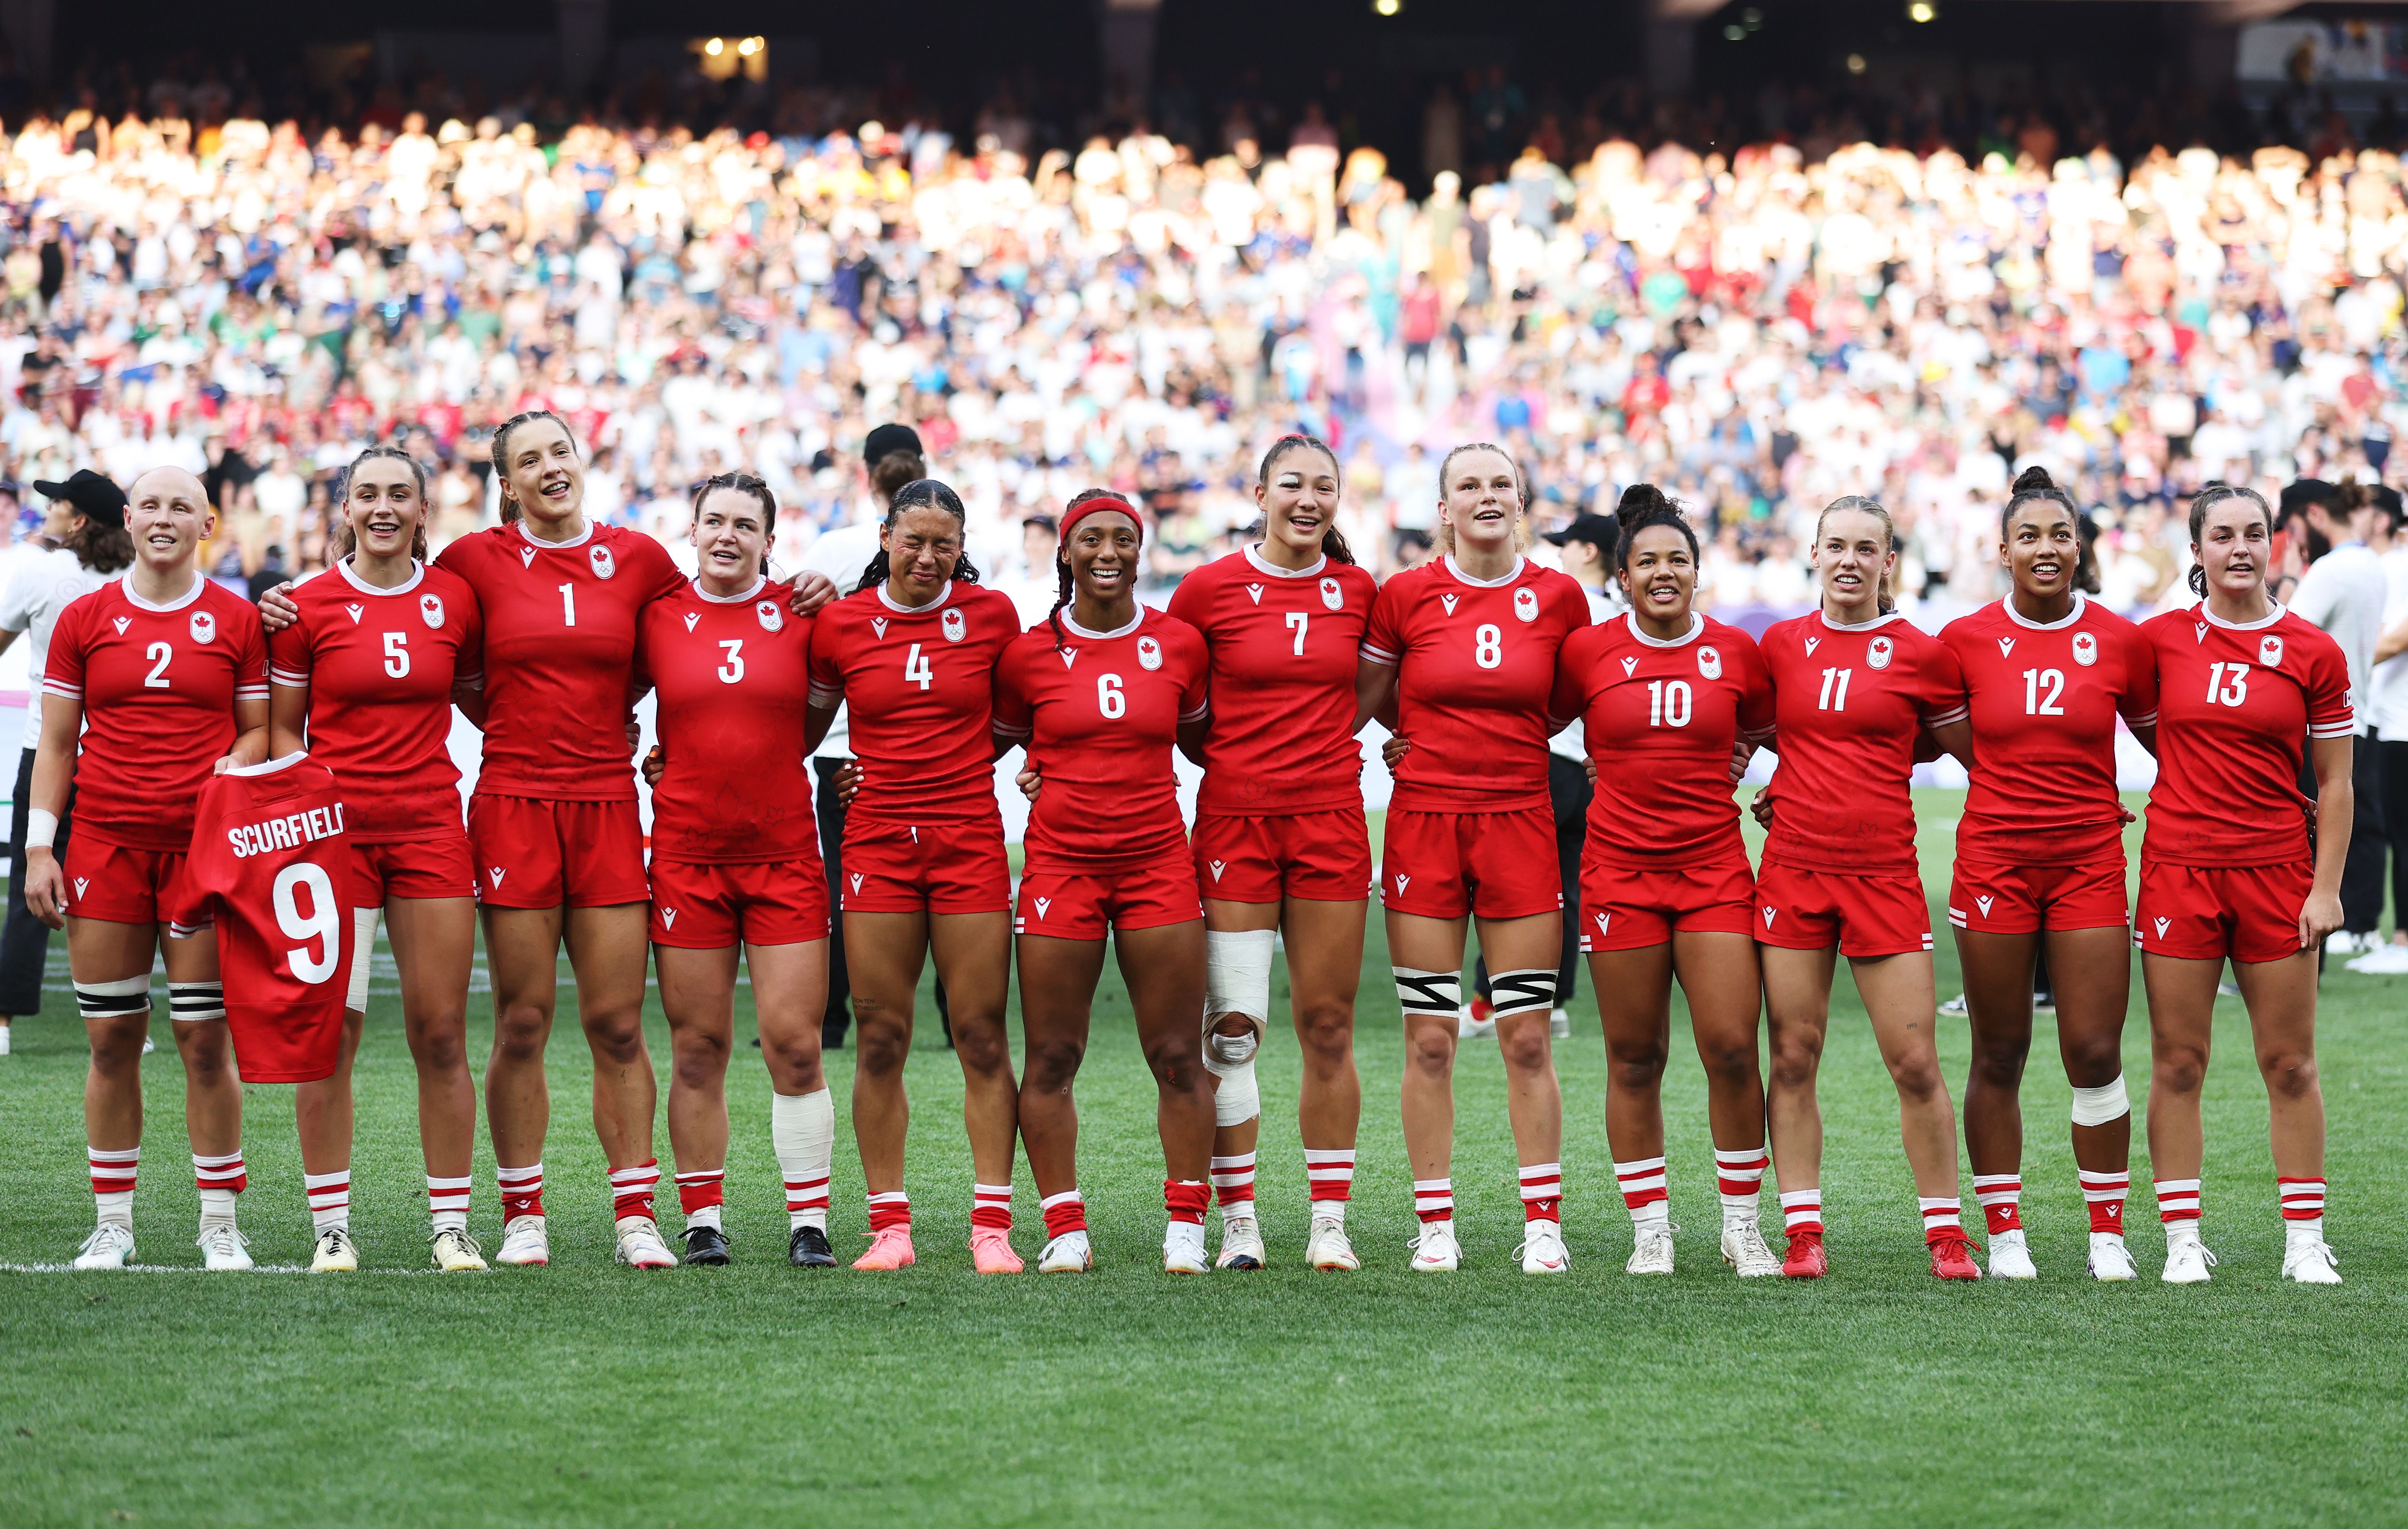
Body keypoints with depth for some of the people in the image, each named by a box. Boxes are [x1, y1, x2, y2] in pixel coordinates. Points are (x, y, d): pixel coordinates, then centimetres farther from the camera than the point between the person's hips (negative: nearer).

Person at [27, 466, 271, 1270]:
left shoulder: (237, 620, 5)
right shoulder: (85, 619, 8)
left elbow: (260, 728, 10)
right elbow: (56, 743, 9)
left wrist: (236, 769, -12)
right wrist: (39, 848, 2)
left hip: (205, 846, -1)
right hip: (105, 846, 1)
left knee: (205, 1038, -2)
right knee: (112, 1039, 3)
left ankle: (220, 1223, 6)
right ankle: (113, 1223, 10)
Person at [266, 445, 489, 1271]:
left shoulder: (455, 598, 5)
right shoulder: (310, 605, 0)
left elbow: (480, 696, 19)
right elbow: (283, 729, 5)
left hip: (430, 829, 2)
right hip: (336, 827, -2)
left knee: (441, 1033, 1)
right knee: (332, 1032, -3)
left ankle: (451, 1225, 7)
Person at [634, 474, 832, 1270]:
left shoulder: (801, 613, 2)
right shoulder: (658, 615, 3)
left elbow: (813, 721, 12)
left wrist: (754, 758, 1)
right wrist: (668, 762, 3)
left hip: (784, 853, 0)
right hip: (688, 853, 0)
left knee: (795, 1045, -4)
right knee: (698, 1047, 3)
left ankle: (809, 1223, 4)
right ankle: (702, 1219, 11)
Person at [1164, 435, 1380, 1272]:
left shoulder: (1357, 590, 5)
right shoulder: (1209, 588, -1)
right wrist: (1228, 752, 2)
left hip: (1331, 819, 2)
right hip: (1236, 819, -2)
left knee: (1328, 1025, 3)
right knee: (1232, 1027, -4)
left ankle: (1330, 1223, 8)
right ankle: (1238, 1219, 4)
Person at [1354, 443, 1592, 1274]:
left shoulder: (1558, 598, 2)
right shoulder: (1405, 596, -1)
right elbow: (1359, 703, 11)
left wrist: (1501, 737, 9)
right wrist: (1437, 738, 4)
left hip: (1519, 823, 0)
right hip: (1424, 823, 0)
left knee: (1527, 1038, 0)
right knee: (1429, 1040, 1)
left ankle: (1543, 1223, 7)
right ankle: (1435, 1225, 8)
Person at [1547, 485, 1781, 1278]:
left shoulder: (1735, 650, 4)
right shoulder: (1588, 650, 1)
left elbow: (1772, 732, 19)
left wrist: (1745, 759, 6)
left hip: (1714, 868, 0)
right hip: (1620, 869, 0)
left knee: (1732, 1047, -7)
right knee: (1635, 1059, 3)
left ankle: (1742, 1225, 7)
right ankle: (1651, 1228, 13)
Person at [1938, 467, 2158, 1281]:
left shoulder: (2120, 640, 1)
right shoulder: (1966, 639, 0)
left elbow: (2159, 736, 13)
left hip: (2089, 861, 0)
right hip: (1994, 860, 0)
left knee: (2095, 1054, -2)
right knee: (1998, 1057, 4)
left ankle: (2108, 1233, 10)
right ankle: (2004, 1233, 14)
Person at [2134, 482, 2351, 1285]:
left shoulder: (2314, 653, 1)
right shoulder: (2160, 639, 2)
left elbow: (2335, 783, 3)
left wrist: (2326, 887, -2)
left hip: (2277, 872, 0)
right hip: (2179, 868, 0)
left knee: (2290, 1066, 3)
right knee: (2178, 1065, 1)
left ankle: (2306, 1241, 10)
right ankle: (2183, 1241, 6)